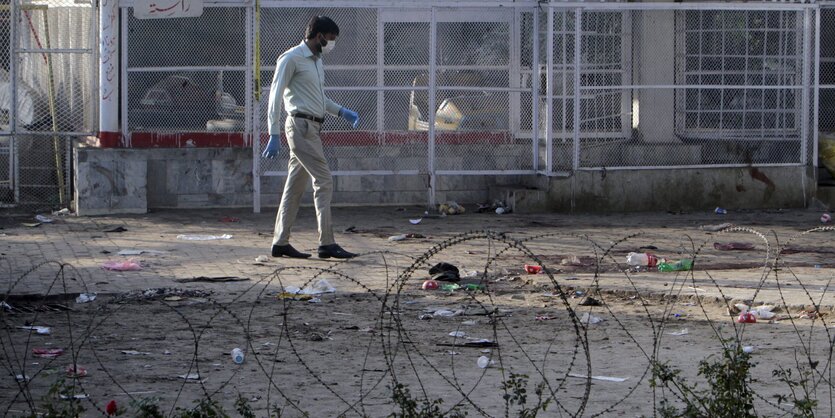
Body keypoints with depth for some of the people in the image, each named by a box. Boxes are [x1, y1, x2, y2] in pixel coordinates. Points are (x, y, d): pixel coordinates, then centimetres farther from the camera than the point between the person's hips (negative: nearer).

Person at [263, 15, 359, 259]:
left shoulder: (316, 60, 18)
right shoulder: (291, 59, -9)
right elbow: (275, 97, -12)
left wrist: (342, 112, 17)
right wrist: (274, 135, -17)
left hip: (311, 128, 9)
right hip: (301, 126, -9)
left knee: (295, 186, 9)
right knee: (324, 181, -12)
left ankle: (280, 242, 12)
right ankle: (327, 244, -13)